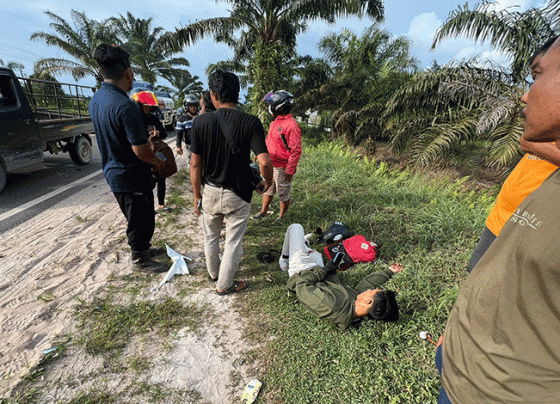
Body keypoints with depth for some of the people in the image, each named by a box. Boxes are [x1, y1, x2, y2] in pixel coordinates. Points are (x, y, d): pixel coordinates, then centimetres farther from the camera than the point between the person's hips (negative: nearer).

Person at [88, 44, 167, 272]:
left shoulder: (95, 100, 5)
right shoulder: (125, 106, -25)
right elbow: (140, 150, -25)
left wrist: (145, 136, 18)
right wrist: (158, 162, -7)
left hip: (113, 173, 9)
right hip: (131, 177, -9)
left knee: (135, 217, 24)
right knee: (142, 220, 9)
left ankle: (142, 249, 42)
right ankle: (140, 259, 26)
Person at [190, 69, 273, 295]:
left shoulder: (200, 122, -8)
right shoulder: (250, 123, -15)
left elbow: (195, 164, -5)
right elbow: (264, 162, -23)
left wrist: (197, 195, 6)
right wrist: (268, 182, -3)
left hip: (210, 192, 3)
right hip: (238, 195, -2)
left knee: (210, 237, 26)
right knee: (233, 243, 15)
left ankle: (213, 272, 49)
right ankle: (224, 285, 32)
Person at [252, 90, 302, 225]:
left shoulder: (291, 125, -19)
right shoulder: (275, 122, 10)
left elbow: (296, 150, -20)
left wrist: (290, 170, -20)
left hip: (282, 167, -8)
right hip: (270, 165, 9)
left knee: (283, 194, 8)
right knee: (267, 189, 19)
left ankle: (281, 216, 26)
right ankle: (263, 212, 36)